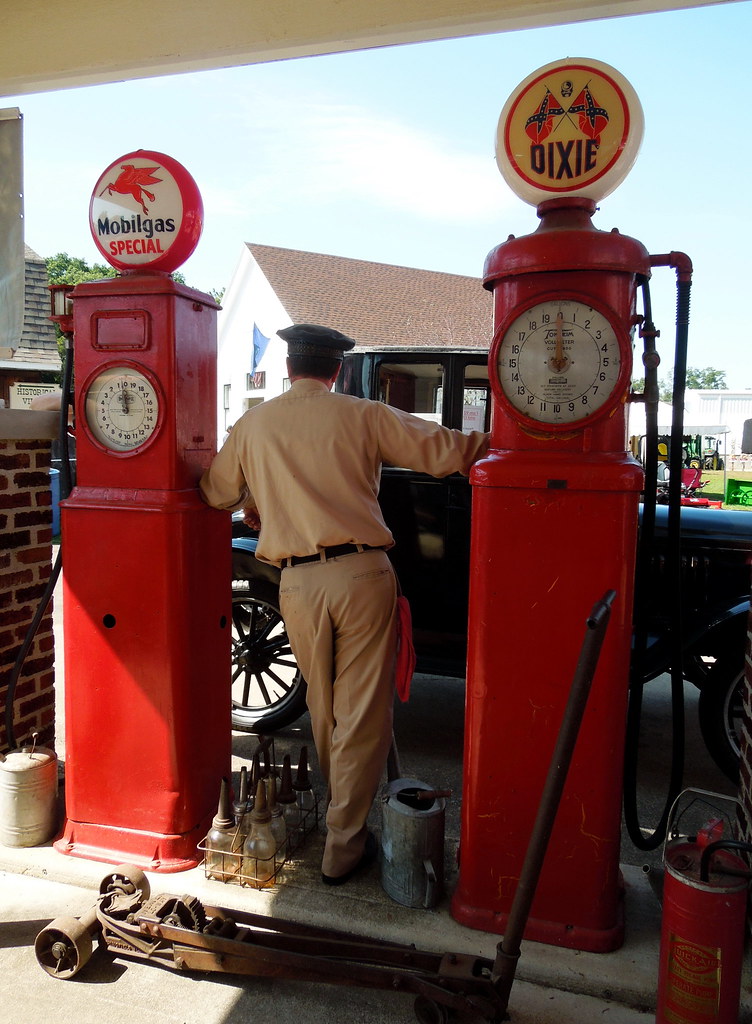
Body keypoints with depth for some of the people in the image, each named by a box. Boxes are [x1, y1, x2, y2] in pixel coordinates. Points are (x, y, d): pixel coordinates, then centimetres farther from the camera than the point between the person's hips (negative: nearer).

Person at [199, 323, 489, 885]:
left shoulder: (252, 425, 9)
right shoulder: (363, 415, 1)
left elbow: (217, 492, 19)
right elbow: (442, 450, 0)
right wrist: (497, 441, 16)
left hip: (298, 583, 3)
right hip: (362, 571, -3)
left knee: (323, 705, 20)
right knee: (363, 711, 6)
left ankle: (342, 808, 37)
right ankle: (344, 844, 13)